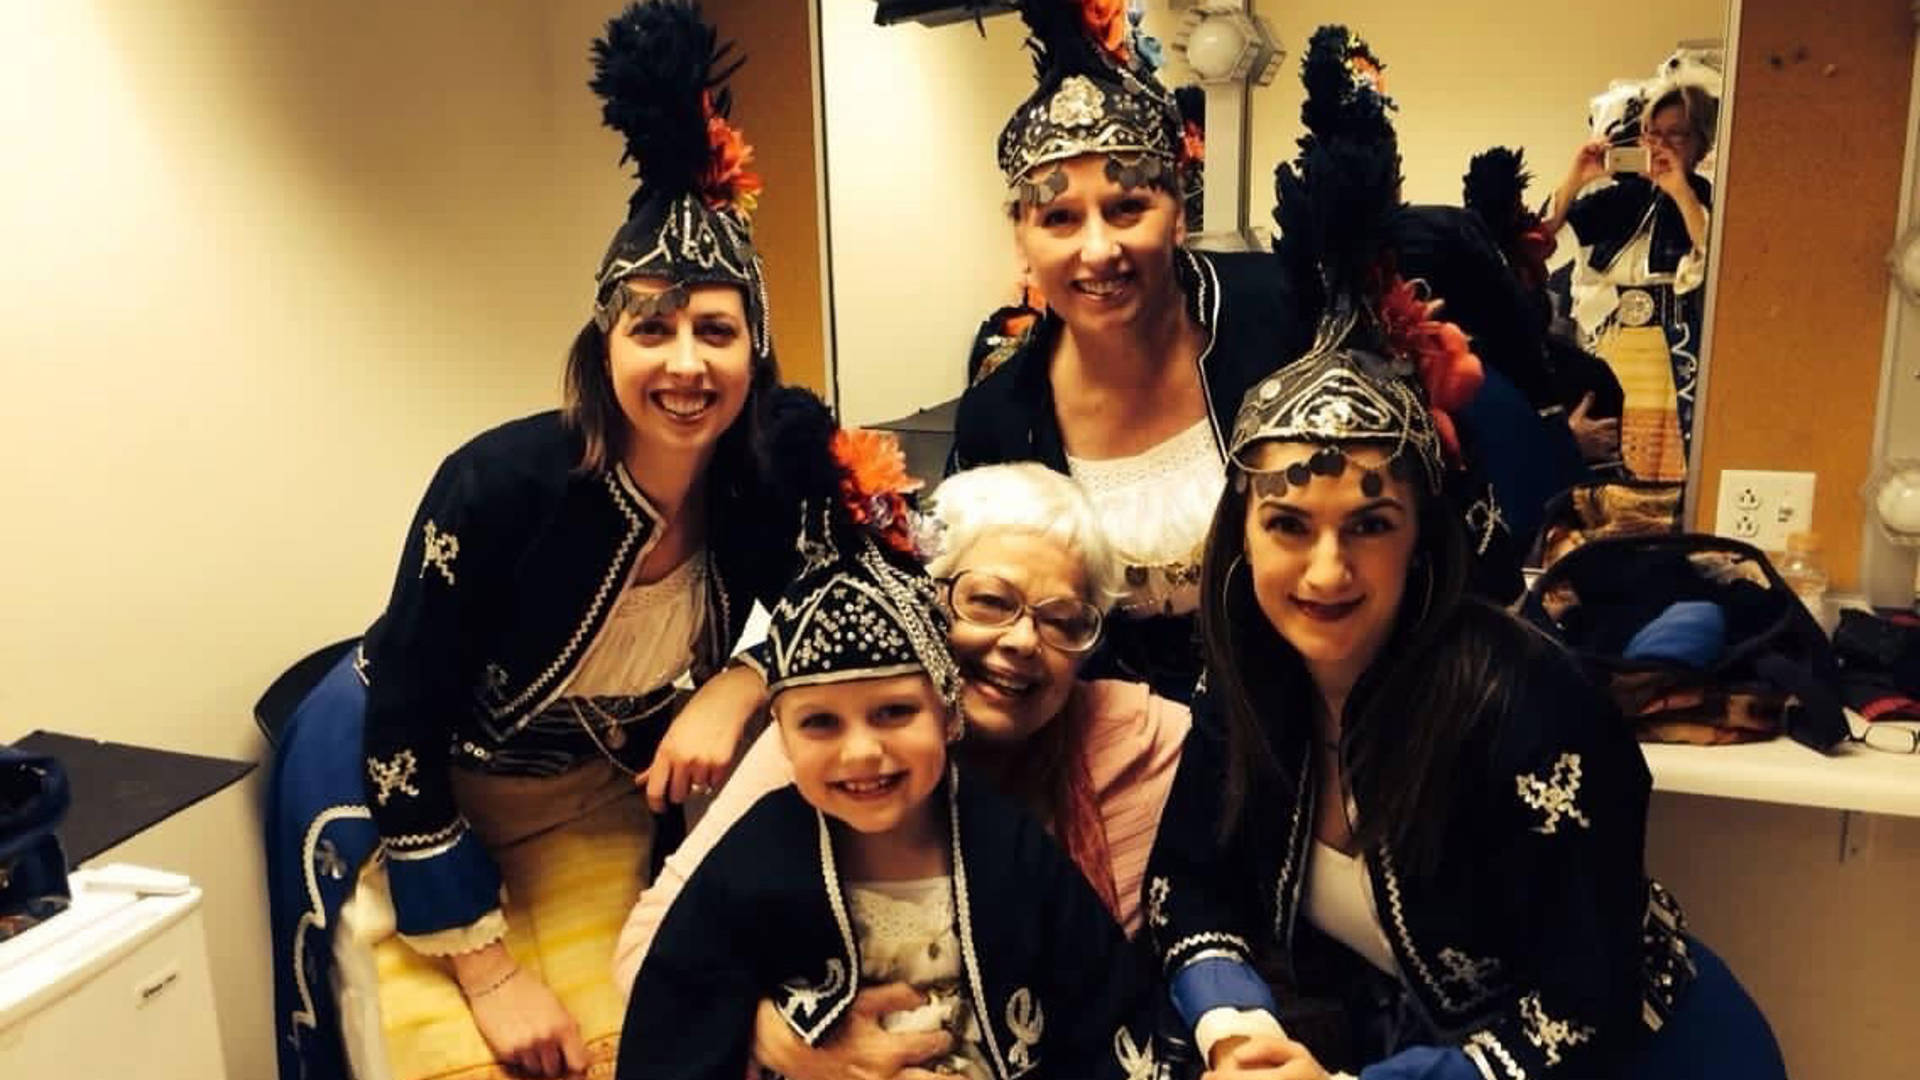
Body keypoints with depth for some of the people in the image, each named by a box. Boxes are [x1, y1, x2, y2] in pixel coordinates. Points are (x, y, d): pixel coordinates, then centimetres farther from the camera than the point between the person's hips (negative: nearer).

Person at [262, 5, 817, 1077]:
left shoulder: (766, 499, -18)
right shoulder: (502, 483, -31)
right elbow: (399, 739, -23)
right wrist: (489, 970, -19)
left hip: (595, 806, 4)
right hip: (411, 796, -3)